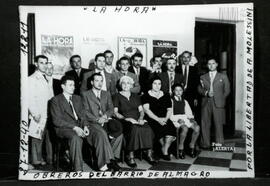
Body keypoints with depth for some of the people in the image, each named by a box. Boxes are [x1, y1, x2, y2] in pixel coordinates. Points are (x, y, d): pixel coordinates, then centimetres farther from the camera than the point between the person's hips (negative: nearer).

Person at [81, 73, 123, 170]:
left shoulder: (107, 94, 23)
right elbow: (85, 112, 0)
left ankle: (113, 157, -16)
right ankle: (109, 159, -28)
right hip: (92, 122, -3)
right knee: (102, 134, -35)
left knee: (119, 133, -26)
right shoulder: (85, 94, 11)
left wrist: (105, 115, -10)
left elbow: (111, 109, 13)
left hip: (106, 121, 4)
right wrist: (97, 119, -15)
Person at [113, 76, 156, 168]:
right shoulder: (117, 96, 9)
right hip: (125, 121, -4)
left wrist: (141, 118, -6)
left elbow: (141, 110, 15)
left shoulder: (135, 96, 22)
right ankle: (130, 157, -28)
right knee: (134, 129, -37)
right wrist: (126, 118, -15)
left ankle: (149, 155, -19)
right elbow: (115, 112, -1)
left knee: (148, 130, -28)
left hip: (138, 120, 4)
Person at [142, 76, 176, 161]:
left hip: (164, 119, 3)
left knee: (171, 128, -29)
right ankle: (165, 150, -10)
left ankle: (164, 151, -10)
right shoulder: (146, 96, 6)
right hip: (152, 120, -3)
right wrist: (158, 119, -16)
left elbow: (169, 110, 14)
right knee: (160, 128, -34)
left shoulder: (166, 95, 19)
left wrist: (166, 118, -7)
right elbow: (146, 109, -6)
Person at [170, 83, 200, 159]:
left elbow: (189, 112, 20)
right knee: (185, 128, -36)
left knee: (197, 127, -24)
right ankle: (180, 148, -20)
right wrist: (178, 119, -18)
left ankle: (192, 147, -9)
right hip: (175, 119, -5)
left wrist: (191, 118, -2)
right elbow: (170, 115, -3)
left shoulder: (185, 101, 25)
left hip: (185, 118, 5)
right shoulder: (171, 101, 7)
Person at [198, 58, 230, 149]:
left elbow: (227, 90, 10)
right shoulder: (203, 77, 16)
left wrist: (220, 98, 1)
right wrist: (206, 93, -8)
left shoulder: (223, 77, 12)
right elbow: (199, 89, 9)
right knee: (205, 124, 0)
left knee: (218, 123, -2)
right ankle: (205, 143, 7)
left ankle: (219, 143, 7)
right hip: (206, 103, 2)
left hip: (218, 103, -1)